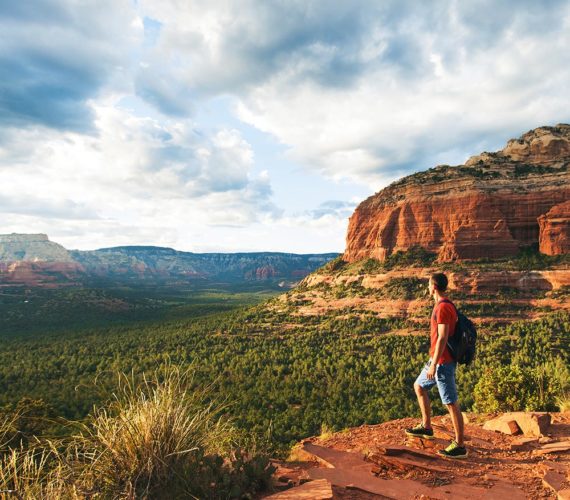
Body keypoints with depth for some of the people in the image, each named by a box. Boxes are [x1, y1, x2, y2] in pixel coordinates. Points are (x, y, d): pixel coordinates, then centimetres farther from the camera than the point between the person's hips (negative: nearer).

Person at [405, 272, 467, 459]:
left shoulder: (443, 307, -21)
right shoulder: (446, 305, 11)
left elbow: (442, 338, -25)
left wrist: (434, 364, -22)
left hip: (442, 362, -11)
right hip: (437, 360, 11)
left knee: (451, 403, -1)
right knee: (419, 386, 21)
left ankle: (459, 446, 10)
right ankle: (426, 427, 31)